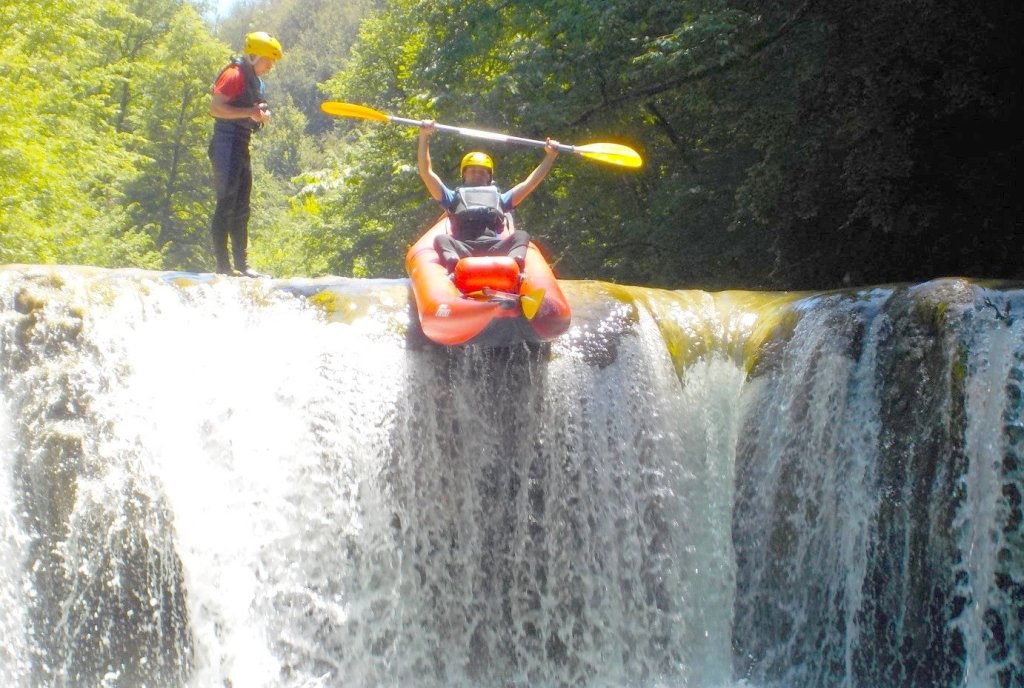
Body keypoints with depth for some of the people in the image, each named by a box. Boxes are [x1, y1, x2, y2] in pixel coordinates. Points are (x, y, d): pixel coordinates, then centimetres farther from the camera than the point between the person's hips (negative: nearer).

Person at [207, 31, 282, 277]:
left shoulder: (256, 81, 18)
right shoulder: (235, 75, -11)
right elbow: (215, 108, -20)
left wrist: (261, 116, 7)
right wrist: (249, 112, -24)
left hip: (241, 146, 10)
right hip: (227, 144, -10)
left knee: (241, 208, 13)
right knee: (226, 205, -9)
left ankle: (242, 264, 18)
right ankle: (223, 265, -8)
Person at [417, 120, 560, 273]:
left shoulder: (499, 199, 39)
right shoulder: (454, 198, 33)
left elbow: (530, 183, 36)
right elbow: (426, 172, 25)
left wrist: (550, 156, 30)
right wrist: (424, 136, 16)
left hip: (494, 249, 2)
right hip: (462, 250, -1)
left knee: (521, 235, -24)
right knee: (441, 239, -30)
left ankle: (515, 264, -58)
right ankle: (454, 265, -64)